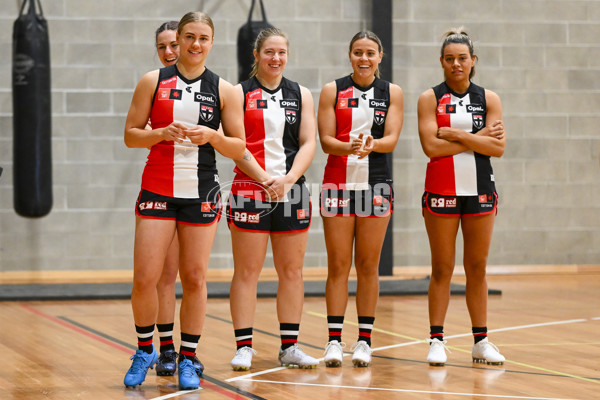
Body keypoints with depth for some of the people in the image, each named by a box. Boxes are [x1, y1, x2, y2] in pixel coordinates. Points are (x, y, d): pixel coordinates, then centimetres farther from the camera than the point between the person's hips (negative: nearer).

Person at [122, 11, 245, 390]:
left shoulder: (224, 90, 4)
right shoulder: (153, 81, 3)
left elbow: (239, 147, 5)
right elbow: (130, 134, 3)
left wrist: (212, 135, -14)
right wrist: (163, 133, -14)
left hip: (202, 192, 1)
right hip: (158, 188, 0)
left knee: (195, 278, 2)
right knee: (145, 278, -6)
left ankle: (188, 360, 14)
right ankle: (145, 351, 16)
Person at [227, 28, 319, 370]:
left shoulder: (301, 95, 11)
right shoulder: (240, 93, 2)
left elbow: (309, 143, 4)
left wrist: (287, 180, -11)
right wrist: (265, 179, -15)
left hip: (292, 190, 3)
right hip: (249, 189, -3)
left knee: (292, 270, 5)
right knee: (247, 271, -3)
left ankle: (290, 347, 11)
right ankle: (244, 347, 1)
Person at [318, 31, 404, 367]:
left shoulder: (392, 93, 5)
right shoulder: (333, 91, 3)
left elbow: (392, 138, -5)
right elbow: (326, 140, -4)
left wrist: (372, 144, -27)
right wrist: (349, 147, -25)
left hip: (376, 184, 1)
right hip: (339, 182, -1)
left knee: (369, 266, 4)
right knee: (338, 265, -1)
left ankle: (364, 340, 9)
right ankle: (334, 340, 3)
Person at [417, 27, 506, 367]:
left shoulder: (488, 99, 6)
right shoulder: (430, 99, 0)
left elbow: (498, 147, -5)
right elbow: (431, 146, -12)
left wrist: (456, 135, -12)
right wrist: (479, 138, -9)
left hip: (480, 191, 2)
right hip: (441, 191, -2)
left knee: (477, 268, 6)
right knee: (442, 269, 0)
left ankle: (481, 342, 11)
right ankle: (437, 341, 5)